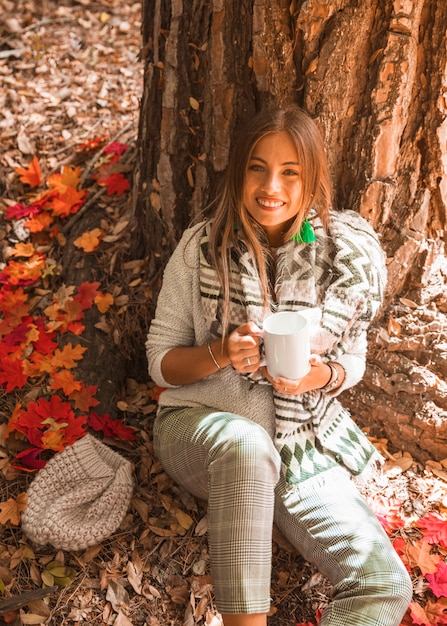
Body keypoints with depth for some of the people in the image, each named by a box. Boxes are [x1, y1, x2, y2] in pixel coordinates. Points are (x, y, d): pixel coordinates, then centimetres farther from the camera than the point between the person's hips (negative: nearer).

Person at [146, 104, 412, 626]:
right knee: (247, 445, -39)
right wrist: (220, 353, -22)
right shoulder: (201, 247, -7)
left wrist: (319, 375, -17)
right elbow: (160, 362, -1)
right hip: (199, 423, -1)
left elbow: (353, 359, 7)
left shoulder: (346, 252, -5)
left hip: (304, 443, 2)